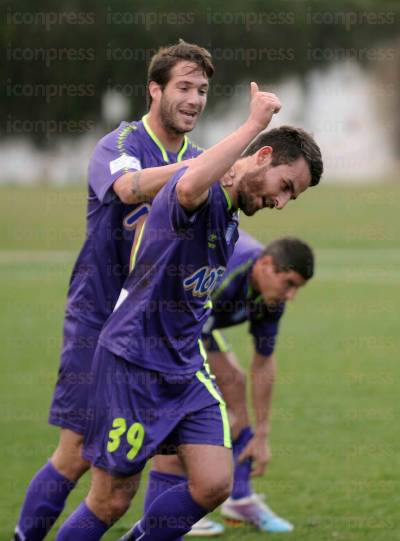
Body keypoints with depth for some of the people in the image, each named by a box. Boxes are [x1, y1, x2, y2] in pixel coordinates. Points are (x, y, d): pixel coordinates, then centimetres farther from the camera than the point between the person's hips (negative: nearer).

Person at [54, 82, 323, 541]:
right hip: (132, 364, -8)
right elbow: (190, 187, -46)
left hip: (186, 369, 9)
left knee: (213, 485, -6)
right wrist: (253, 124, -38)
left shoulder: (230, 221, 11)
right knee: (110, 502, -2)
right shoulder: (204, 194, -19)